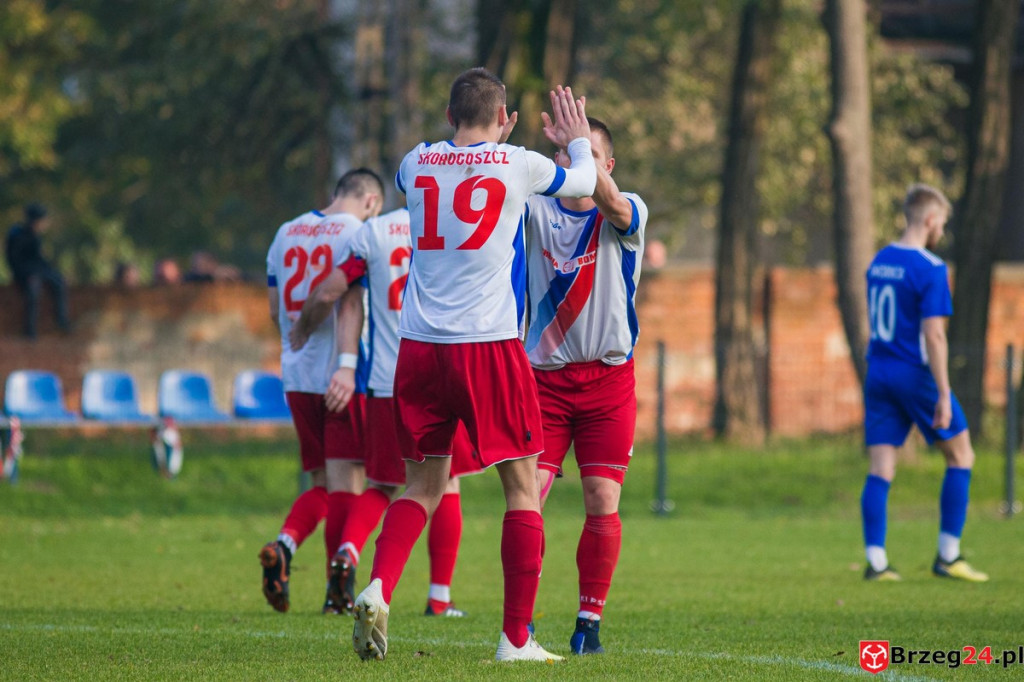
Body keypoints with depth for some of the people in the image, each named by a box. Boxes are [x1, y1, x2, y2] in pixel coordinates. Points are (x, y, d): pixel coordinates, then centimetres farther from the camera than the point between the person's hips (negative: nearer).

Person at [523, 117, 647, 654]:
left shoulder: (626, 214, -1)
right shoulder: (536, 211, 5)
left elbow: (612, 205, -25)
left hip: (608, 381, -1)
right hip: (545, 379, 1)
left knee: (603, 505, -4)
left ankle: (590, 620, 9)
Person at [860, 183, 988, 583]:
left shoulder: (879, 262, 9)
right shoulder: (930, 269, -14)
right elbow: (933, 335, -18)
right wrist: (943, 396, -17)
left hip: (878, 372, 6)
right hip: (916, 375, -6)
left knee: (880, 470, 3)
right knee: (960, 457, 9)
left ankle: (876, 561, -4)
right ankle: (948, 557, 7)